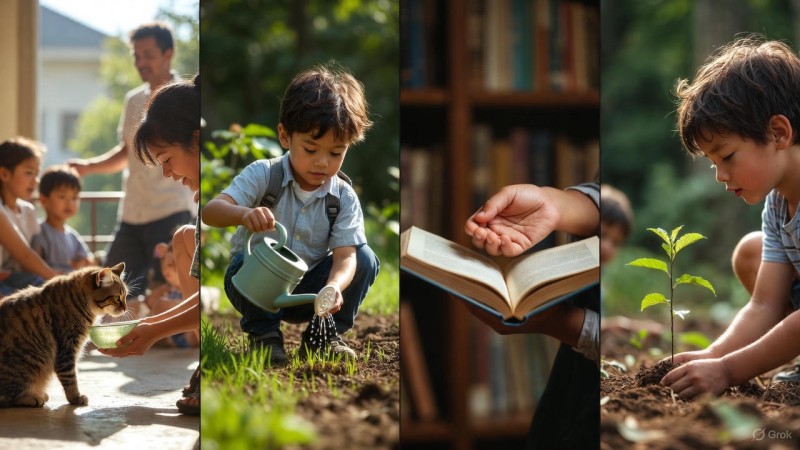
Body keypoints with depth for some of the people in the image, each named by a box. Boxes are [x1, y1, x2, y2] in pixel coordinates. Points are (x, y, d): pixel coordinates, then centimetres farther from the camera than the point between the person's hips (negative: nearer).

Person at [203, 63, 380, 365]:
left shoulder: (344, 198, -8)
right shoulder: (263, 175, -15)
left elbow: (345, 255, -20)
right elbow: (211, 211, -28)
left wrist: (334, 287, -44)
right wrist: (244, 214, -52)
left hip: (307, 292, 3)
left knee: (365, 258, -16)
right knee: (247, 259, -34)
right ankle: (263, 335, -12)